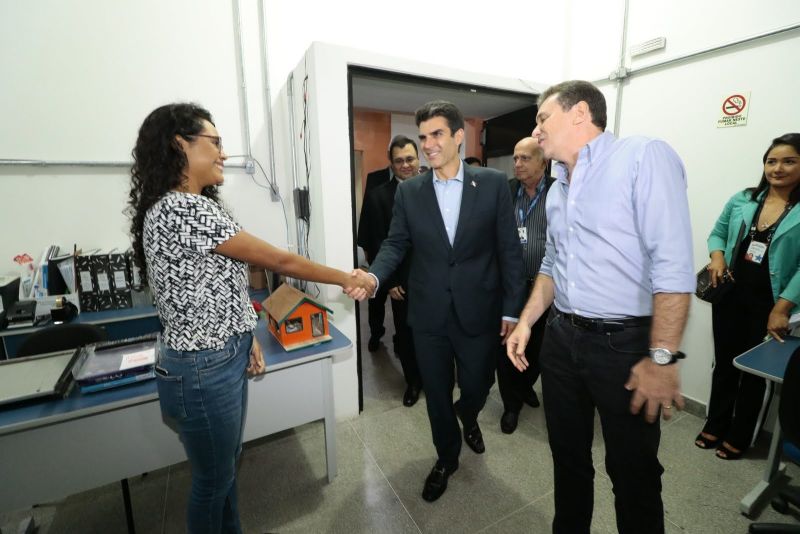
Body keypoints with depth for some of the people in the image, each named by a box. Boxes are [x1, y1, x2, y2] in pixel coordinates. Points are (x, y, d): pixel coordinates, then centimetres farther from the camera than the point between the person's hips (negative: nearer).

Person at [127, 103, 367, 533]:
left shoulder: (178, 206, 9)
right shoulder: (186, 209, -23)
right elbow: (280, 262, -20)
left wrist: (241, 337, 8)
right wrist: (346, 278, -8)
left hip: (222, 358, 9)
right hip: (203, 370, -9)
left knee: (226, 466, 26)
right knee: (213, 480, 15)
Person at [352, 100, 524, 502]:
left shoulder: (493, 183, -3)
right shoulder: (408, 191, 2)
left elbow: (509, 250, -2)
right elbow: (396, 243, 3)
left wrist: (511, 308, -2)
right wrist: (375, 275, -18)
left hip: (478, 311, -1)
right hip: (428, 314, 1)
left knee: (477, 386, 16)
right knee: (436, 394, 15)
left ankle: (468, 416, 55)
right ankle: (447, 457, 43)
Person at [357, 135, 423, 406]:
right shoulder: (378, 196, -5)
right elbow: (376, 244, -6)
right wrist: (389, 282, -7)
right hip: (402, 280, -1)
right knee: (406, 333, 12)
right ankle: (413, 381, 35)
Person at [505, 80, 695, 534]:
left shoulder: (645, 156, -10)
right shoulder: (558, 188, 12)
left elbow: (673, 264, -18)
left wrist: (662, 357, -20)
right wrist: (526, 321, 8)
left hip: (624, 343, -6)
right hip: (562, 339, 7)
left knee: (633, 472, 14)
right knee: (567, 455, 22)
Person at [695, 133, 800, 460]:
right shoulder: (742, 200, 3)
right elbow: (718, 233, 11)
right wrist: (717, 257, -11)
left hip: (768, 304, -2)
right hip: (729, 296, 3)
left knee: (754, 371, 12)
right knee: (724, 363, 13)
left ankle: (738, 437, 30)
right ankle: (714, 427, 31)